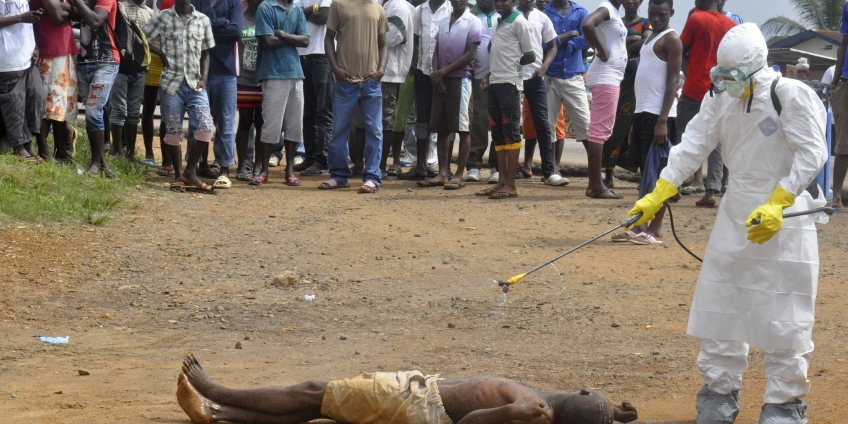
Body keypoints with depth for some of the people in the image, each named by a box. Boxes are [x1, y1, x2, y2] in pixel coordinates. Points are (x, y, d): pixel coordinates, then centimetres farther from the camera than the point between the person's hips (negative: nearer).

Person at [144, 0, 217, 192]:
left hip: (195, 84, 1)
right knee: (173, 131, 2)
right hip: (171, 83, -1)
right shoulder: (163, 17, 2)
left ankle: (190, 172, 0)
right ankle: (178, 175, 13)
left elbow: (205, 53, 12)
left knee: (205, 128, -11)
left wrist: (204, 79, 0)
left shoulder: (203, 20, 8)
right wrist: (161, 53, -4)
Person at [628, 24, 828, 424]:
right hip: (736, 210, 6)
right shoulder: (721, 99, 2)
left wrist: (776, 204, -23)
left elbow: (812, 154, -17)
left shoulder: (792, 96, -16)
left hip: (785, 215, -6)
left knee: (783, 315, -3)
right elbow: (692, 147, 2)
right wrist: (656, 197, -6)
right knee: (719, 302, 9)